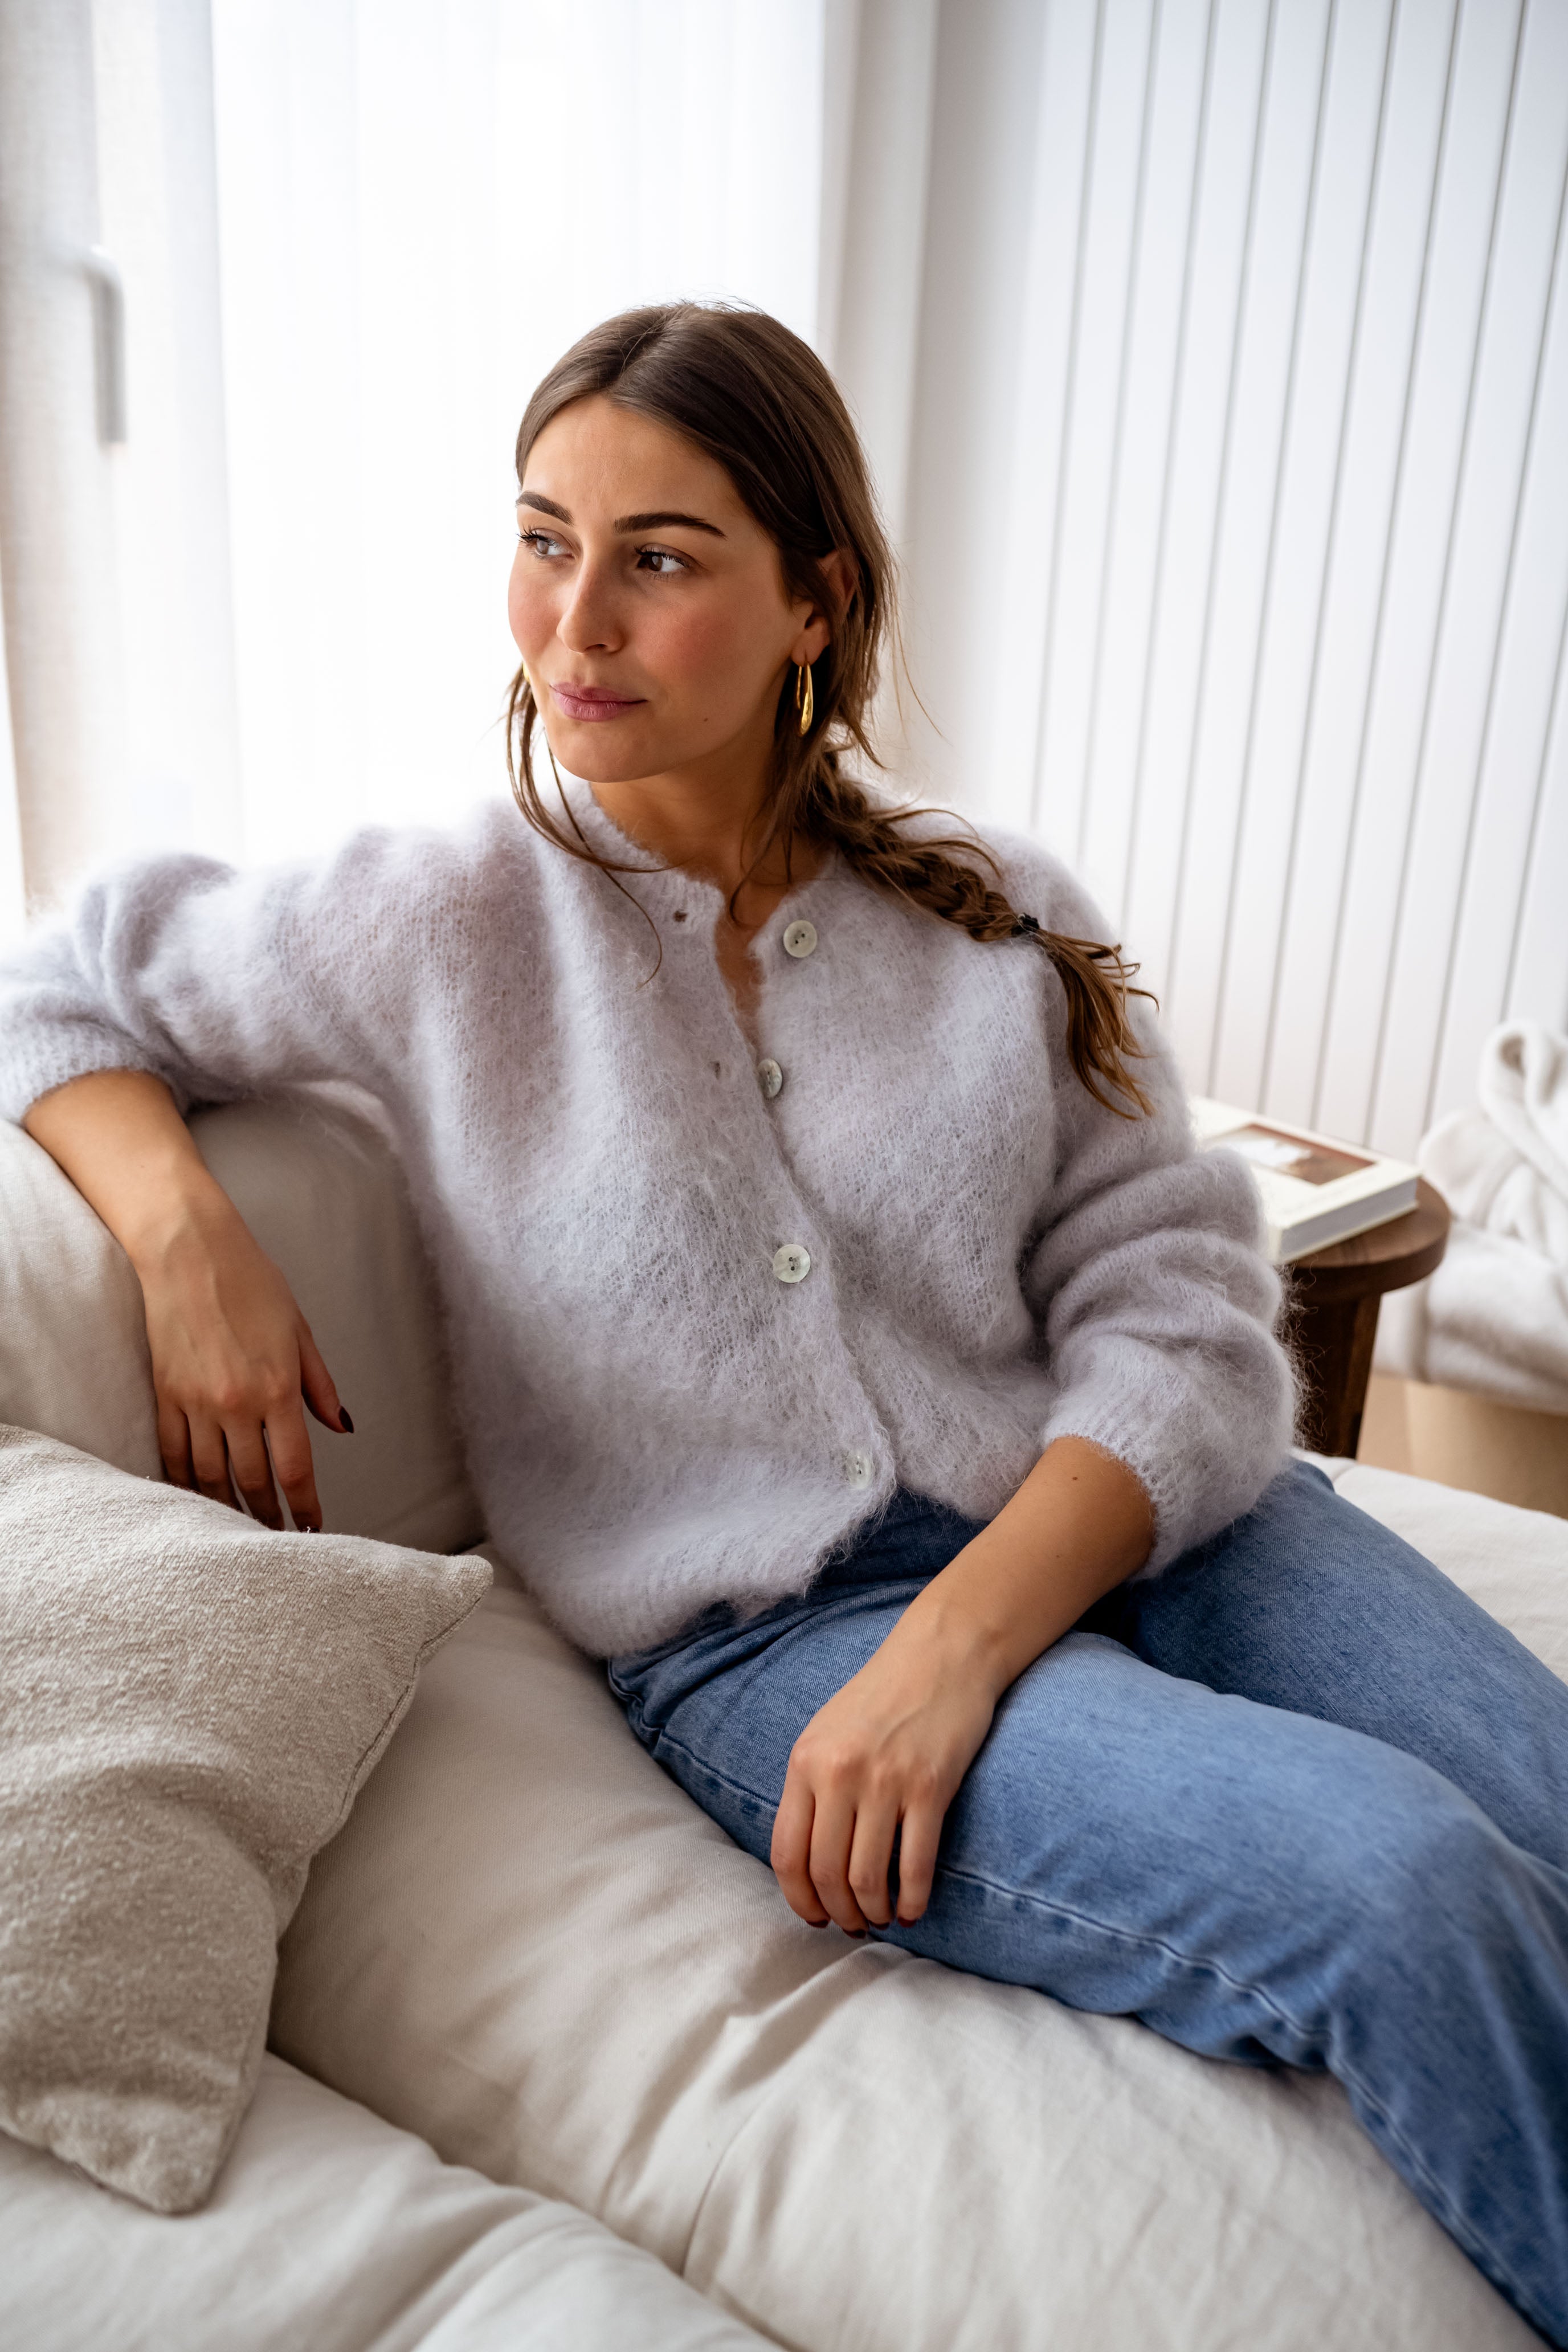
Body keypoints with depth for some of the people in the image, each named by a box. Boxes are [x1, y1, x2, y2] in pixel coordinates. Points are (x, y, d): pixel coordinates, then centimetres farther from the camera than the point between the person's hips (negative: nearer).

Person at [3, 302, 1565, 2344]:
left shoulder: (1005, 919, 5)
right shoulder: (438, 923, 3)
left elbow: (1181, 1312, -1)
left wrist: (958, 1639, -16)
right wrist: (189, 1237, -7)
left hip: (1120, 1529, 4)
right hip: (762, 1627, -3)